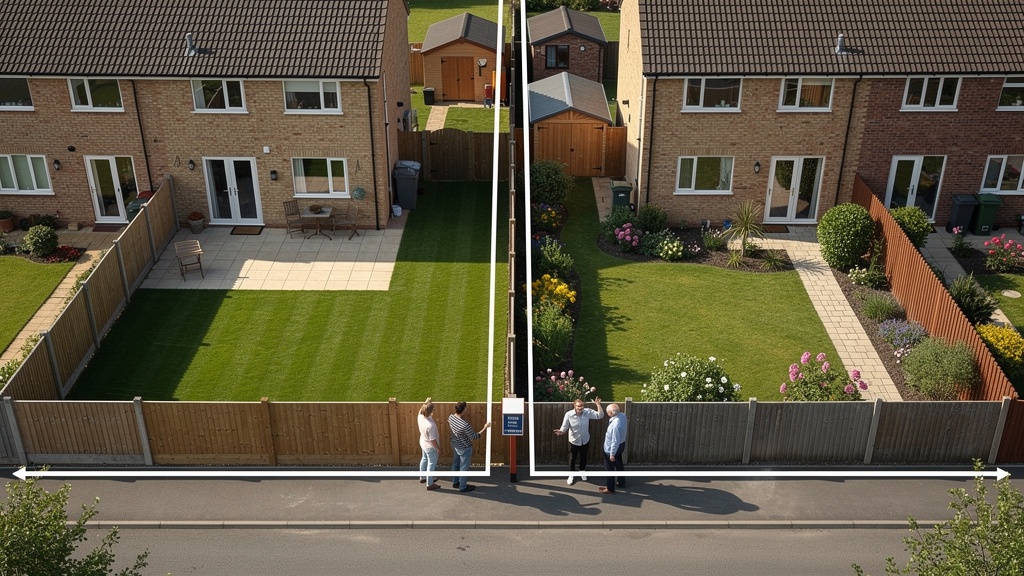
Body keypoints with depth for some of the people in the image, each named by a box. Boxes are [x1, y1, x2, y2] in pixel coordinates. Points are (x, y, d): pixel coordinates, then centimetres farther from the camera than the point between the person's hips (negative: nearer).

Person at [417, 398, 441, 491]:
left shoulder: (420, 416, -19)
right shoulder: (430, 425, -39)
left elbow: (422, 409, 9)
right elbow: (432, 440, -27)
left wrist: (426, 402, 3)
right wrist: (438, 448, -13)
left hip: (423, 443, 8)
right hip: (430, 446, -8)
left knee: (424, 459, 29)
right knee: (431, 464, 11)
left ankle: (422, 478, 48)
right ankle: (430, 484, 24)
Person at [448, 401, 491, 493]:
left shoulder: (450, 417, -16)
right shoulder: (465, 425, -38)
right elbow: (474, 437, -24)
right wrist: (485, 428, -18)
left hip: (455, 445, 7)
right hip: (464, 448, -7)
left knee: (455, 464, 25)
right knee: (463, 468, 13)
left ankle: (455, 482, 44)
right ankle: (463, 487, 30)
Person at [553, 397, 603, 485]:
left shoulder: (588, 412, -18)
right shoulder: (569, 414, -23)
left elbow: (599, 416, -19)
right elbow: (565, 427, -17)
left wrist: (598, 405, -30)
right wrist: (561, 431, -39)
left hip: (585, 440, 2)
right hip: (574, 441, -2)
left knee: (583, 457, 24)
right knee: (572, 459, 16)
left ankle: (582, 471, 51)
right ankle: (571, 475, 40)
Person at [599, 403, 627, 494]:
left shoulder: (616, 424, -38)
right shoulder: (622, 415, -11)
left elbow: (615, 441, -29)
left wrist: (612, 454, -19)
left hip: (612, 448, -9)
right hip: (621, 444, 9)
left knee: (610, 468, 11)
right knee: (619, 464, 28)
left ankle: (610, 489, 27)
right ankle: (621, 483, 46)